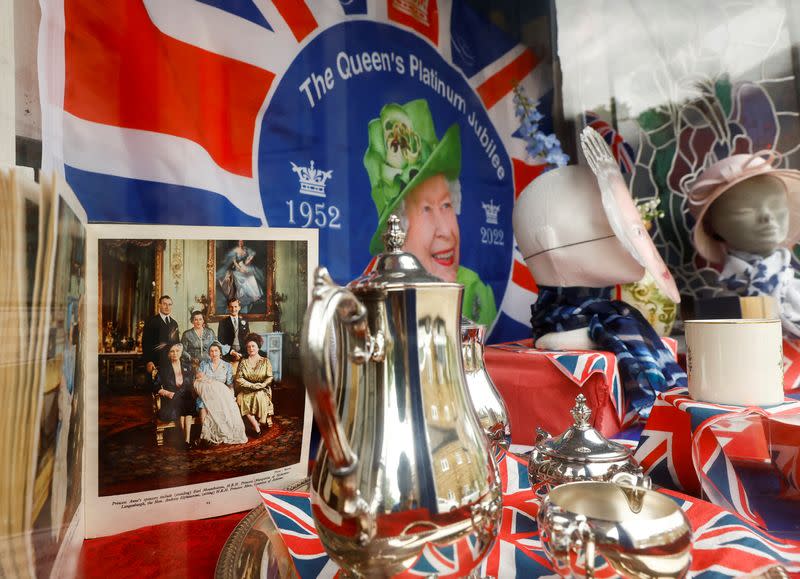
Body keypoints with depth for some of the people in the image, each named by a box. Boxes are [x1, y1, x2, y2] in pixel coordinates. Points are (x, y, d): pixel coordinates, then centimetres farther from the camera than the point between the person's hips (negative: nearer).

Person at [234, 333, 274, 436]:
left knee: (259, 396, -34)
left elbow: (270, 378, -2)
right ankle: (256, 426, -21)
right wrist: (252, 385, -14)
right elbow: (238, 378, -1)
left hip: (262, 390, -2)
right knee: (241, 399, -29)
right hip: (246, 391, 2)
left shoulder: (265, 361, 6)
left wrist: (261, 385, -20)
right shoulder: (243, 361, 9)